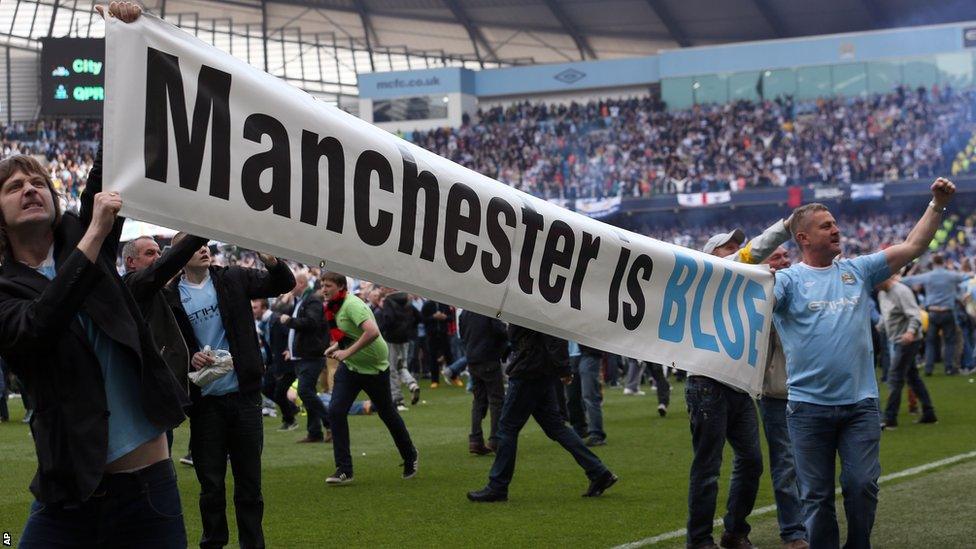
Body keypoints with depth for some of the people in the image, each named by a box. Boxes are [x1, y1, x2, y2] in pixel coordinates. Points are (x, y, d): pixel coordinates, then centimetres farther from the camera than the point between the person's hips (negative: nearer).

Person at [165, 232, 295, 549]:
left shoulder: (233, 279, 3)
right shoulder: (171, 297, 1)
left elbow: (284, 285, 3)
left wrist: (273, 262, -17)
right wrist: (190, 359, -15)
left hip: (244, 394, 1)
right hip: (205, 401, -1)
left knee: (249, 481, 6)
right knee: (211, 484, 6)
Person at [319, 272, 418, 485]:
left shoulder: (352, 305, -25)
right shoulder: (334, 307, 3)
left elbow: (372, 332, -39)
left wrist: (347, 352, -35)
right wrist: (336, 346, 2)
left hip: (374, 367, -7)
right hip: (349, 367, 7)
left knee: (388, 414, 9)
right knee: (336, 411, -10)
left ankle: (410, 457, 34)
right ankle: (344, 470, -7)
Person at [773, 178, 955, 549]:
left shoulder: (858, 270, 12)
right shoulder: (789, 280, 0)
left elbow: (912, 247, 10)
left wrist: (938, 204, 2)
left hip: (861, 403, 3)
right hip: (809, 405, -3)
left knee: (863, 486, 0)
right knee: (816, 495, 5)